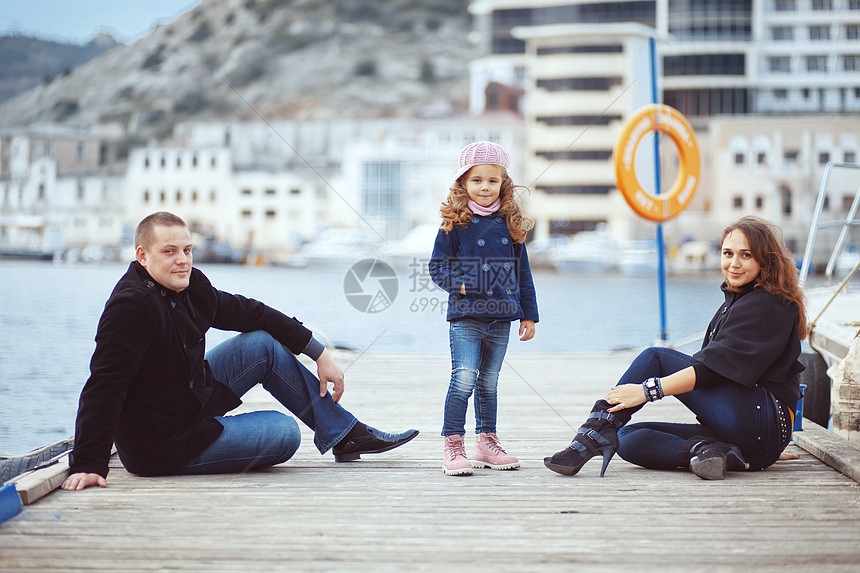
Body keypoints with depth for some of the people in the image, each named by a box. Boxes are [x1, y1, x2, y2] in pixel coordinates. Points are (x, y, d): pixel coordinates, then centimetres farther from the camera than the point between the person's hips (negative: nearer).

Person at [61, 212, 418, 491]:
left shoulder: (191, 287, -2)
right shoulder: (132, 306, -28)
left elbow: (248, 313, 10)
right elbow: (104, 386, -34)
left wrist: (319, 353, 12)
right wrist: (88, 465, -39)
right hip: (160, 449, -9)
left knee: (263, 345, 8)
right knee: (285, 432, -6)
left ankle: (346, 434, 18)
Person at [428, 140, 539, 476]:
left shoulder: (510, 224, 9)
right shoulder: (454, 224, -2)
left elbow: (522, 272, 14)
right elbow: (437, 266, 0)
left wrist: (529, 315, 14)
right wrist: (460, 285, -18)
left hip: (501, 317, 4)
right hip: (466, 316, -4)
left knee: (488, 383, 13)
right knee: (464, 379, -13)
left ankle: (486, 443, 23)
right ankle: (452, 446, -6)